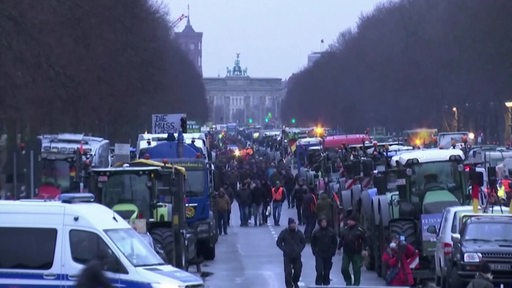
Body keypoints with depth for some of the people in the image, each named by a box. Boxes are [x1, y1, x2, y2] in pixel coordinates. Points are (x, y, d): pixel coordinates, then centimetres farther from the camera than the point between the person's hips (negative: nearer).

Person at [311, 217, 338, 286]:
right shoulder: (316, 232, -3)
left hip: (328, 255, 2)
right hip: (319, 255, -2)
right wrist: (315, 252, -2)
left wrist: (332, 252, 1)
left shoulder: (331, 232, 0)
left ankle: (326, 284, 19)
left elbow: (335, 243, 8)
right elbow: (313, 243, 6)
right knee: (319, 271, -10)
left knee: (327, 272, 8)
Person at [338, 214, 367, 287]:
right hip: (346, 253, 4)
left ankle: (356, 284, 9)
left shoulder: (359, 230, -6)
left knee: (356, 270, 0)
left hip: (356, 253, -4)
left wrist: (365, 249, -13)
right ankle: (348, 281, 23)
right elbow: (341, 239, 18)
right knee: (344, 269, 2)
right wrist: (339, 248, 17)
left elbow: (365, 240, -6)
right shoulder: (345, 230, 7)